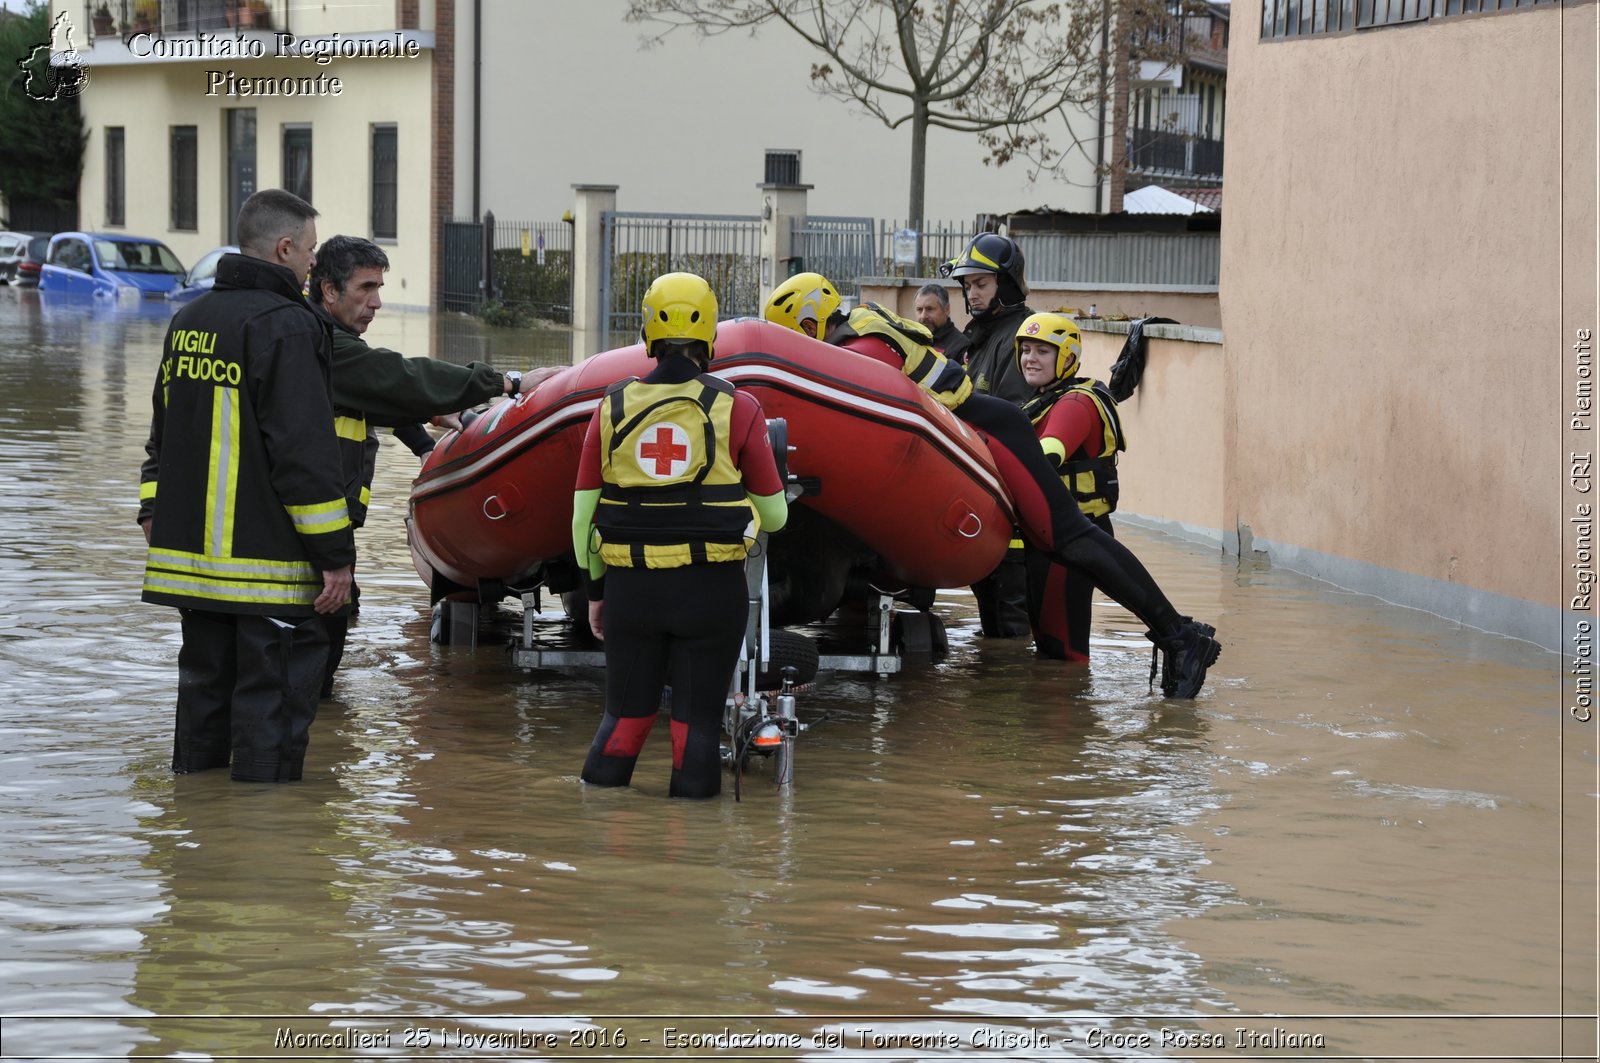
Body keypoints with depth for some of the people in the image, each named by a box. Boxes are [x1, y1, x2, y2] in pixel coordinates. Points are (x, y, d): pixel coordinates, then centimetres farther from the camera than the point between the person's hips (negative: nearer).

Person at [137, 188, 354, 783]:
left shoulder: (188, 321, 15)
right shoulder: (286, 326, -13)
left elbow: (163, 433, 23)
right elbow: (305, 451, -18)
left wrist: (155, 514, 30)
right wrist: (335, 554, -15)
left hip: (190, 552, 8)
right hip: (266, 561, -8)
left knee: (204, 683, 16)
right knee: (274, 691, -4)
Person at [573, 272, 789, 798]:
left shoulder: (614, 408, 1)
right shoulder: (737, 409, -6)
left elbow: (583, 515, 3)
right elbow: (773, 515, 1)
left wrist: (595, 589, 15)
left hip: (630, 589, 2)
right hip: (712, 591, -2)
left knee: (624, 715, 15)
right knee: (698, 720, 7)